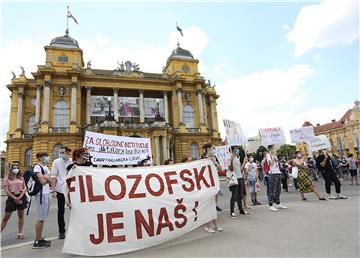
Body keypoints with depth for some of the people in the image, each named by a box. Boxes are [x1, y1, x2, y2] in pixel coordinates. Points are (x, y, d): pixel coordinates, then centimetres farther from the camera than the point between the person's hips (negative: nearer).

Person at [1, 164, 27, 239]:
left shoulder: (21, 178, 9)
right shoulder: (7, 179, 3)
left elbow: (25, 188, 2)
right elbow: (6, 191, -5)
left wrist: (20, 197, -13)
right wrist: (15, 198, -14)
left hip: (21, 197, 2)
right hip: (12, 198, -2)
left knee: (20, 215, 8)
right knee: (6, 217, 0)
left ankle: (20, 233, 17)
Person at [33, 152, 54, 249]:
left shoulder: (45, 167, 19)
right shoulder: (37, 167, -9)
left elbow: (51, 181, 15)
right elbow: (42, 181, -17)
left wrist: (46, 177, -4)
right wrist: (48, 178, 2)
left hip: (47, 194, 9)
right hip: (41, 194, -9)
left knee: (43, 218, 13)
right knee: (41, 218, -4)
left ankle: (40, 239, 22)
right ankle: (37, 242, 4)